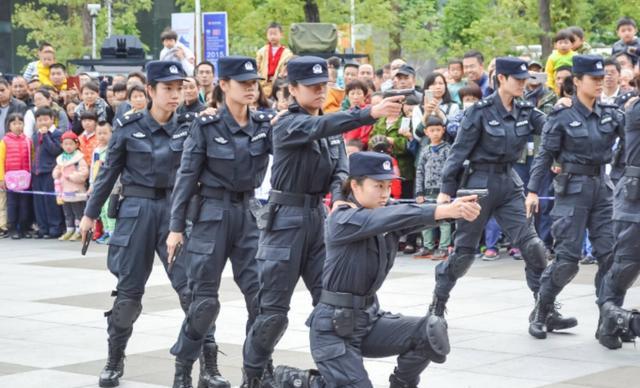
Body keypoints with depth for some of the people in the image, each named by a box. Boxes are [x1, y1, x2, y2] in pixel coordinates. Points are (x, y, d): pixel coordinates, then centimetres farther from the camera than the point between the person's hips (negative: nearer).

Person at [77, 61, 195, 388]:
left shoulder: (187, 127, 1)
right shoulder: (129, 127, -2)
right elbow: (109, 172, 4)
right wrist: (90, 213, 6)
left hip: (175, 210, 1)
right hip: (136, 210, -1)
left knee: (192, 285, -6)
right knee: (128, 290, 3)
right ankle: (114, 361, 19)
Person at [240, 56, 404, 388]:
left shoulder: (331, 129, 11)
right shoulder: (288, 124, -12)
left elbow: (340, 168, 3)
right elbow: (321, 127, -32)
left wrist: (339, 199, -20)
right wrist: (370, 113, -45)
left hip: (318, 216, 6)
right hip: (287, 218, -6)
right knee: (274, 308, -2)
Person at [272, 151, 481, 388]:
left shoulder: (385, 220, 4)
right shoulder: (343, 220, -16)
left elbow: (413, 217, -15)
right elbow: (396, 216, -31)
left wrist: (459, 208, -35)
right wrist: (444, 211, -42)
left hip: (369, 316, 6)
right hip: (334, 326, -6)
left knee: (432, 332, -15)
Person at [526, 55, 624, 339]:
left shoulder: (610, 115, 7)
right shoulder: (562, 117, -6)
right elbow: (545, 155, -5)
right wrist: (533, 190, -10)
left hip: (602, 187, 5)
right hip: (573, 189, -4)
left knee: (610, 254, -1)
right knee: (567, 258, -5)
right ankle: (541, 313, 11)